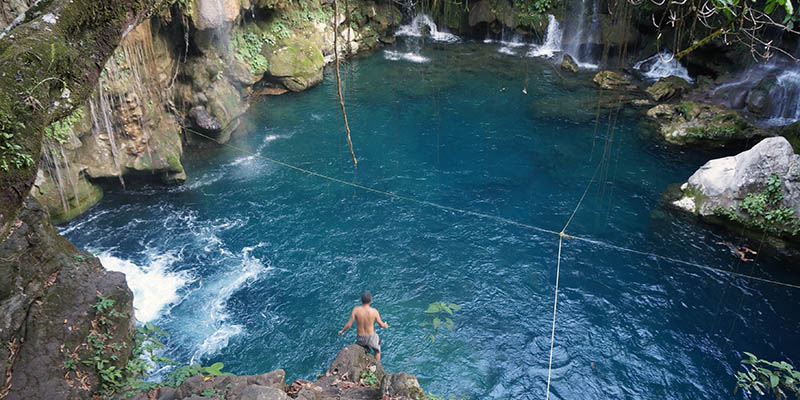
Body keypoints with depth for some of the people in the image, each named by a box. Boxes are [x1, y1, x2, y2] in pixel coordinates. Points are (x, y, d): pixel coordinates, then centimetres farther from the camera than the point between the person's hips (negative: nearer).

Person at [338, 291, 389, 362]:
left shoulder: (356, 309, -19)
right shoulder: (374, 311, -20)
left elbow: (349, 324, -14)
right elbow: (382, 324, -6)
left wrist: (342, 331, 6)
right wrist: (385, 325, 19)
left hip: (360, 338, 1)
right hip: (371, 337, -1)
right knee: (377, 350, 32)